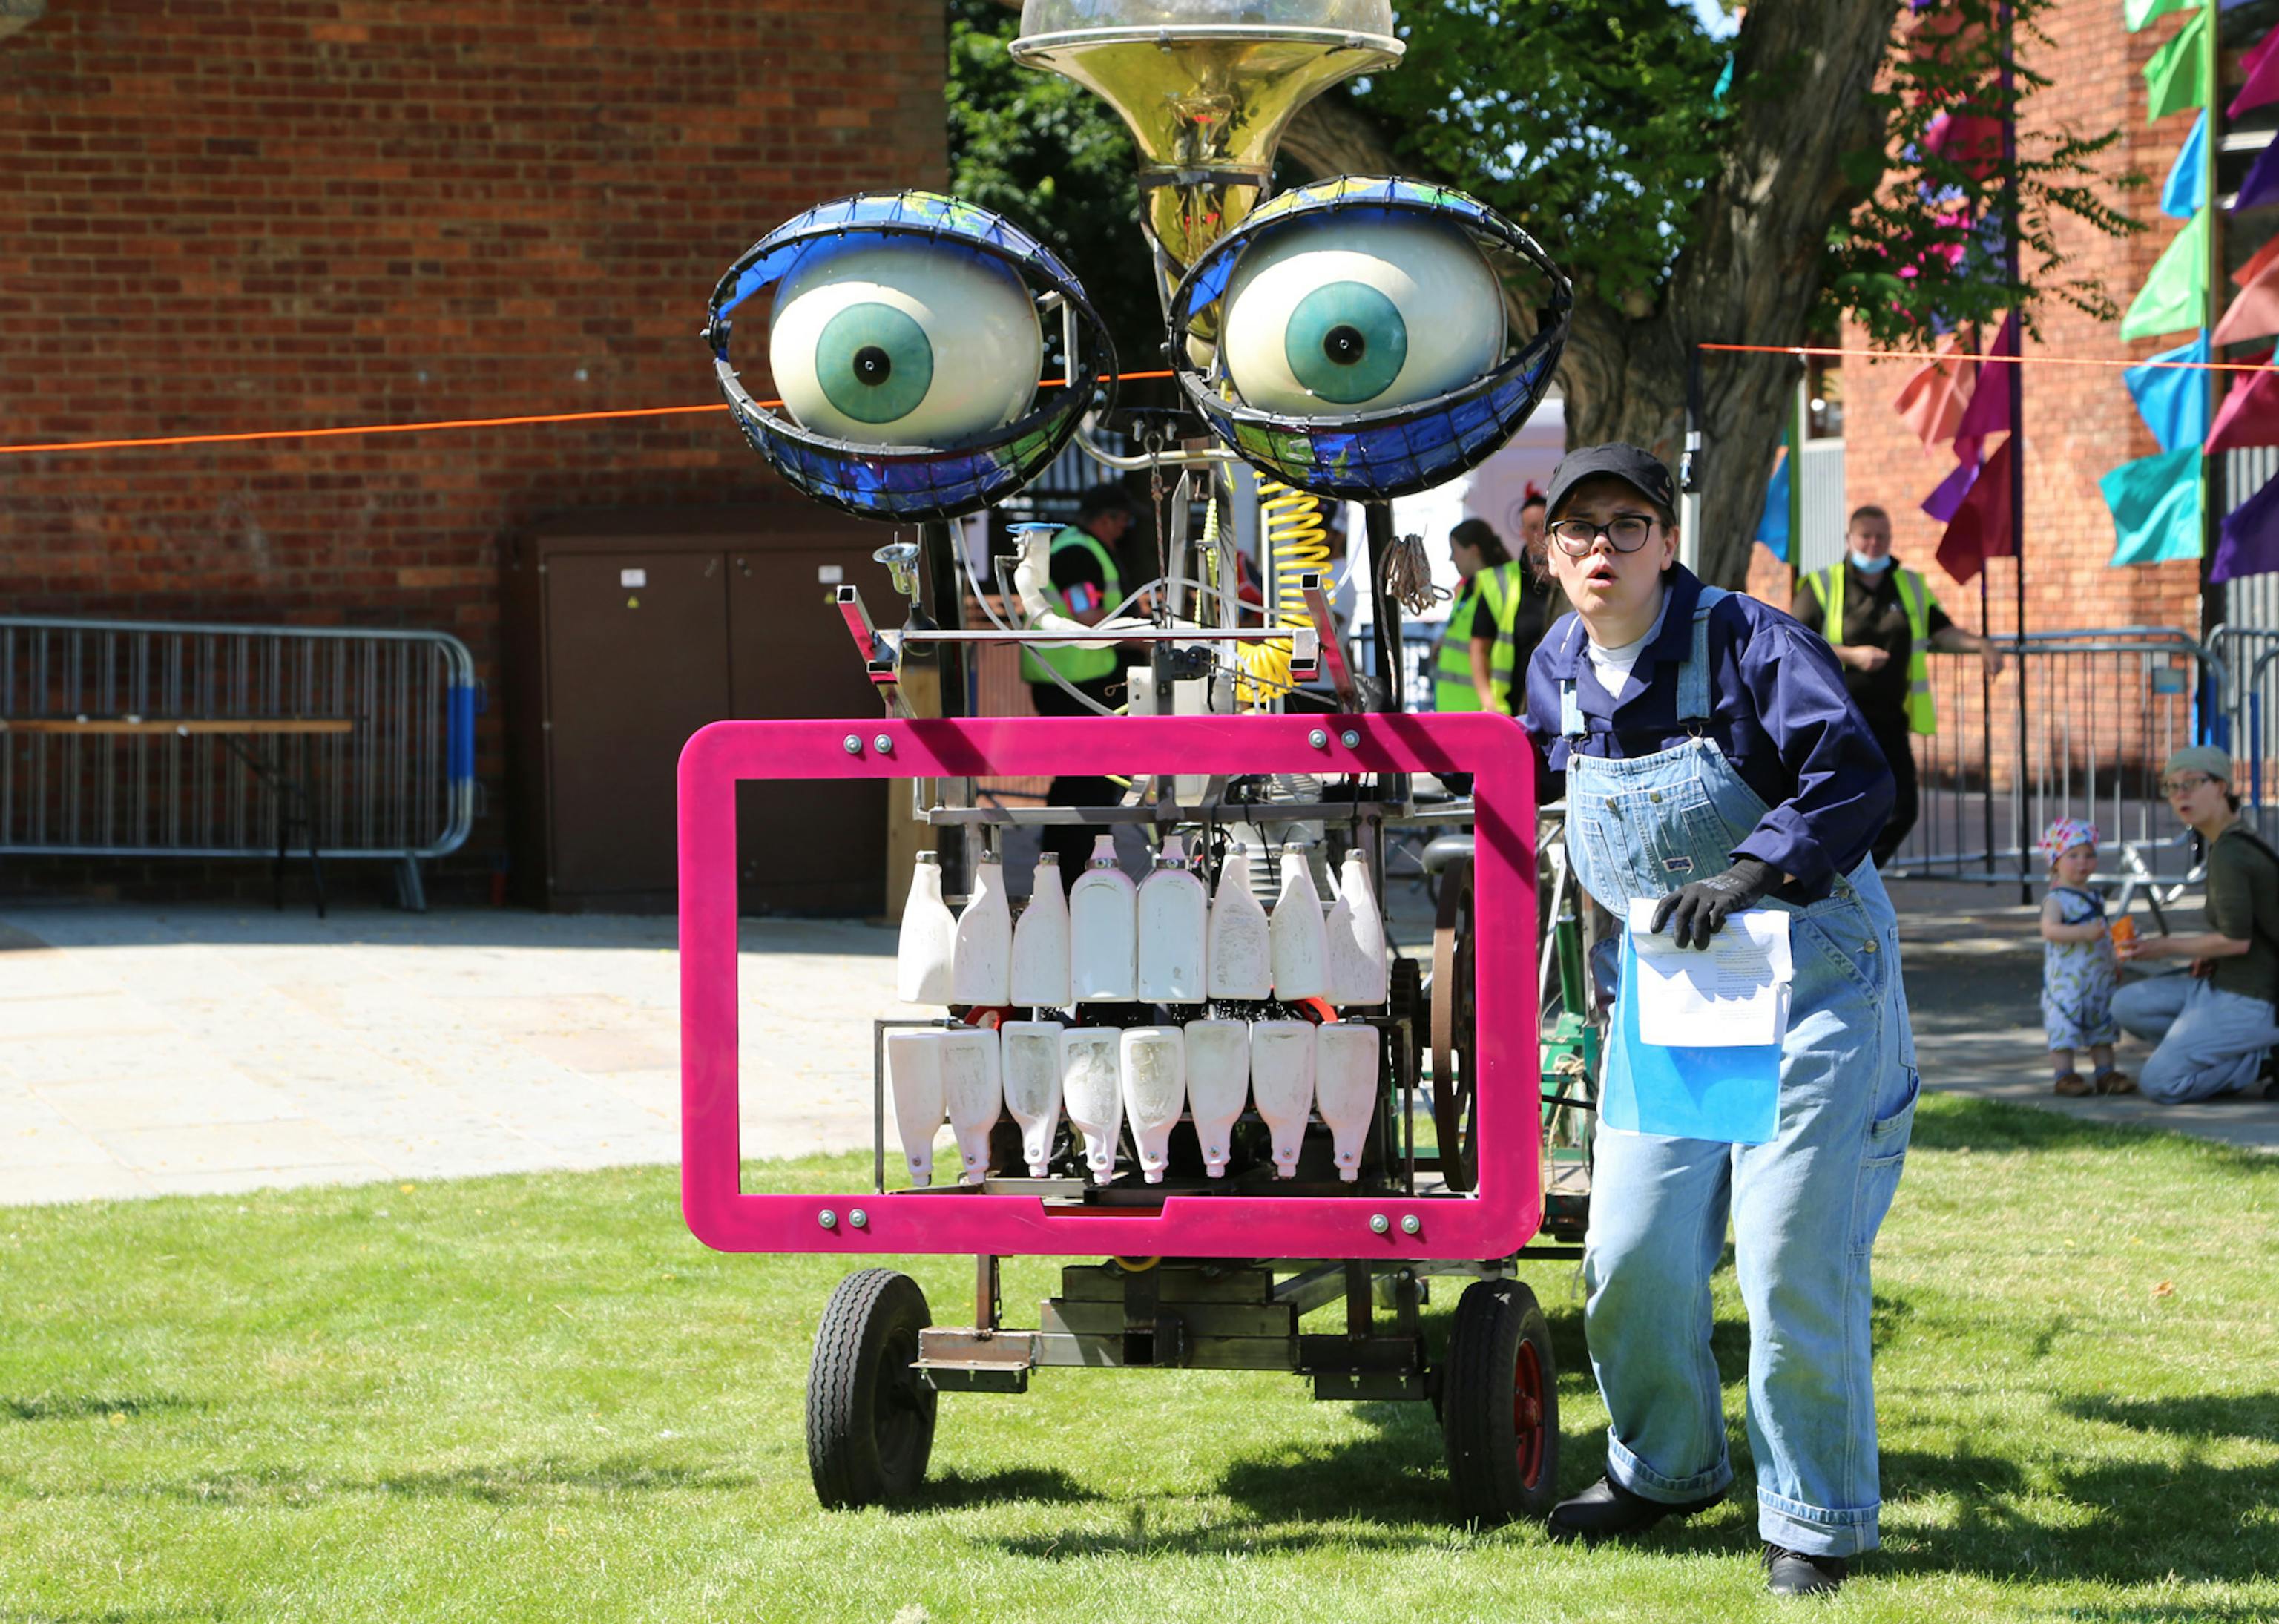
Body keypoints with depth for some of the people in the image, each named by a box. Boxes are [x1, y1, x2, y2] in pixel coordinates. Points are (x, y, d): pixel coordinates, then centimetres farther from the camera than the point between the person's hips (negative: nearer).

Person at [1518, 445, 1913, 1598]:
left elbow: (1855, 778, -26)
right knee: (1633, 1254, 1)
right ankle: (1665, 1467, 27)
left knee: (1792, 1264, -8)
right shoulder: (1557, 672, 5)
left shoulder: (1747, 644, -15)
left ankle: (1817, 1520, 8)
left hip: (1808, 980, -5)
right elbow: (1530, 773, 28)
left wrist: (1753, 869, -36)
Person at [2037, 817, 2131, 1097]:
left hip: (2099, 977, 8)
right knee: (2064, 1027, -7)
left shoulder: (2095, 898, 15)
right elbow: (2049, 929, -27)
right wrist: (2083, 933, -35)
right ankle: (2063, 1076, -2)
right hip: (2066, 978, -8)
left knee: (2102, 1026, 12)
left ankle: (2106, 1073, 18)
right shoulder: (2056, 899, -11)